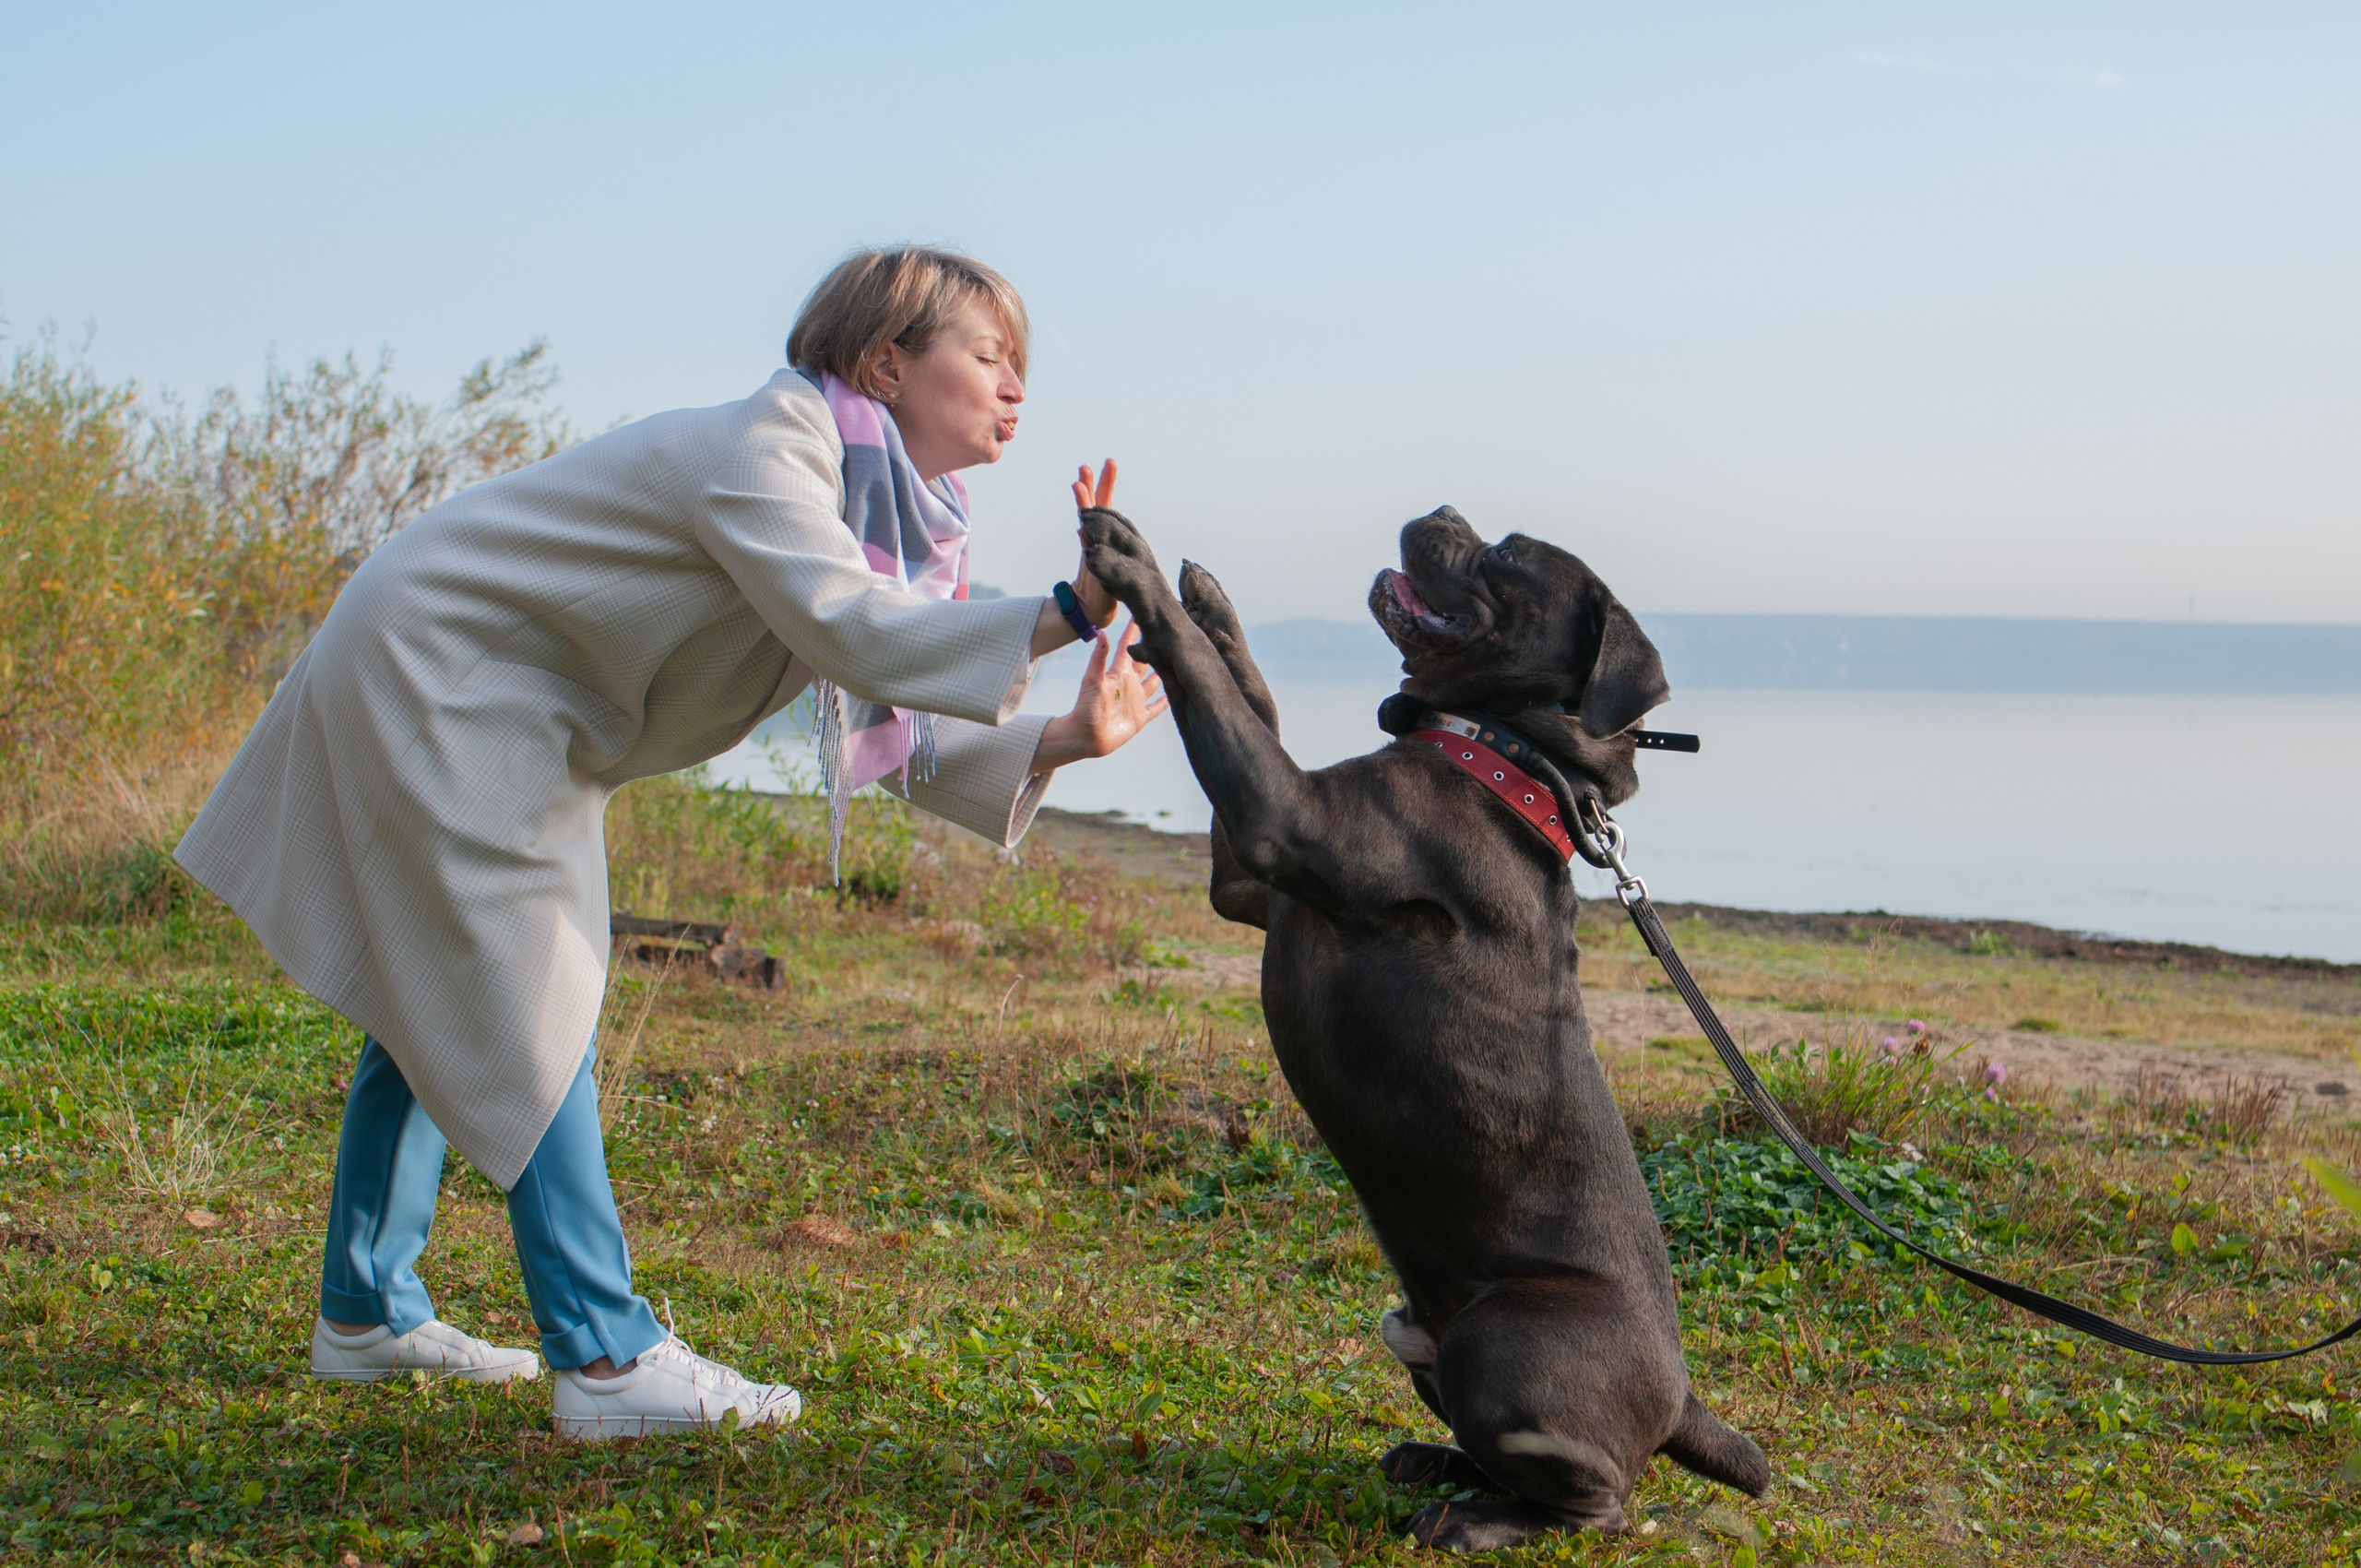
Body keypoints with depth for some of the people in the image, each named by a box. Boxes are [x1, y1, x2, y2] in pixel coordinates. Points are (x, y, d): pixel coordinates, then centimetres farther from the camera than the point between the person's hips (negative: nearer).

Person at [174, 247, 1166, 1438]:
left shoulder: (881, 511, 3)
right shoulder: (763, 446, -25)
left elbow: (903, 736, -2)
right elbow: (848, 630, -40)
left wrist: (1055, 741, -19)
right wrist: (1062, 615, -49)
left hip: (504, 714, 10)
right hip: (430, 677, -10)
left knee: (442, 1008, 16)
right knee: (527, 1019, -11)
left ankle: (365, 1314, 28)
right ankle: (606, 1360, -9)